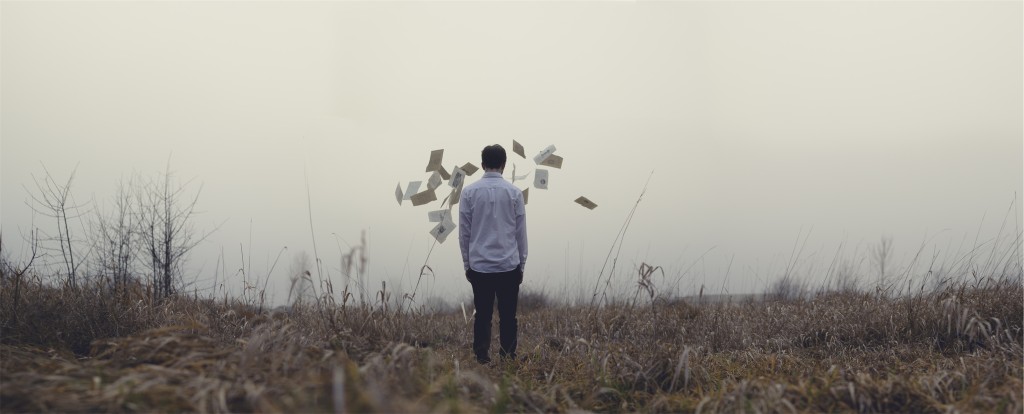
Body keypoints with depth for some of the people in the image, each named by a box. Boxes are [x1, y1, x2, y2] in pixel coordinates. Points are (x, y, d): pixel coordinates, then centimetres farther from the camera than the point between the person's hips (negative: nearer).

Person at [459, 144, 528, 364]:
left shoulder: (469, 192, 1)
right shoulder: (514, 193, -1)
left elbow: (464, 232, 4)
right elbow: (521, 233, 4)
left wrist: (467, 263, 13)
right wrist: (521, 264, 13)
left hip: (479, 265, 1)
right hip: (509, 265, -1)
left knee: (482, 316, 5)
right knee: (508, 317, 4)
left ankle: (482, 360, 1)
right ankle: (508, 359, 2)